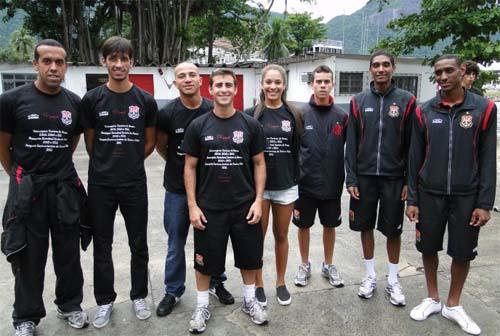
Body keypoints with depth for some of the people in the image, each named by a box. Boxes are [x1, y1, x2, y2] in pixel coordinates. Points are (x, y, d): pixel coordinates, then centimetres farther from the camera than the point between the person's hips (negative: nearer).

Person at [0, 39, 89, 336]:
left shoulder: (75, 102, 1)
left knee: (69, 253, 14)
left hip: (66, 188, 3)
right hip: (27, 189, -2)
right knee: (29, 257, 10)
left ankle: (70, 305, 34)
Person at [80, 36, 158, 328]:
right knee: (102, 245, 11)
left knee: (139, 244, 10)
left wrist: (128, 163, 7)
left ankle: (139, 296, 28)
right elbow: (90, 142, 6)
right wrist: (107, 164, 8)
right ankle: (105, 301, 27)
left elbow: (150, 143, 6)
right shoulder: (92, 99, -1)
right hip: (100, 184, 0)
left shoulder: (146, 100, -1)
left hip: (134, 184, 0)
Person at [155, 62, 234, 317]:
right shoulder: (167, 113, -9)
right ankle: (173, 291, 28)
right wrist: (177, 165, 8)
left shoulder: (213, 111, -6)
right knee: (176, 242, 11)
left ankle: (215, 283, 34)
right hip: (177, 189, 0)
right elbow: (160, 145, 6)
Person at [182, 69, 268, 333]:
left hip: (244, 206, 1)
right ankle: (202, 306, 30)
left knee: (249, 256, 14)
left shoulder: (250, 125, 0)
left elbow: (259, 164, 3)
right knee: (205, 260, 10)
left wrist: (258, 200, -4)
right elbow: (190, 167, 0)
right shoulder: (198, 126, -2)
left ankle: (249, 300, 36)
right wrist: (192, 205, -6)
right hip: (209, 207, -1)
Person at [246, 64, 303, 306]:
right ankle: (258, 285, 24)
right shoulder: (251, 114, -2)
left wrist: (298, 181, 3)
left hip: (286, 185, 2)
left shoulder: (294, 115, 3)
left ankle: (281, 283, 30)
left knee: (281, 236, 14)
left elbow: (298, 151, 6)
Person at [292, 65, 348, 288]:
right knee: (303, 225, 12)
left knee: (330, 226, 15)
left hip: (332, 184, 2)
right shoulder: (301, 114, -5)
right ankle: (305, 265, 33)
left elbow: (347, 149, 3)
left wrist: (343, 178, -1)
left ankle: (328, 265, 36)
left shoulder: (341, 116, 0)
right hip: (305, 183, -1)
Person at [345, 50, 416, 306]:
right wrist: (351, 178, -4)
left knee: (393, 230, 8)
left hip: (394, 177, -1)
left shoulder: (406, 101, -1)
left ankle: (393, 280, 26)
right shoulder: (359, 101, 2)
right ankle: (370, 276, 28)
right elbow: (351, 143, 1)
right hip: (365, 176, 1)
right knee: (366, 226, 10)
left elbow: (412, 144, -1)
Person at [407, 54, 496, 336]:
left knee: (463, 252, 9)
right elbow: (415, 158, 3)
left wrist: (485, 202, -8)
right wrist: (412, 199, 1)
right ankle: (433, 299, 32)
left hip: (466, 196, -1)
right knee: (429, 248, 11)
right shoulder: (424, 111, 1)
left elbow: (488, 159, -3)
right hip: (430, 194, 1)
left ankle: (453, 305, 29)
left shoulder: (484, 108, -3)